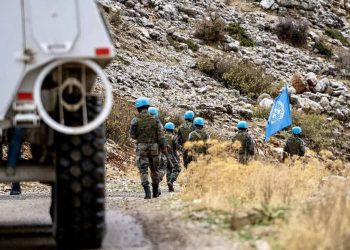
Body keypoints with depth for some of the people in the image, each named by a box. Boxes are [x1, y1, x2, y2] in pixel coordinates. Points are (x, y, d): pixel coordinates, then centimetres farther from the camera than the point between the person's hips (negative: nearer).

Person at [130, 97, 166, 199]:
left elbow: (132, 135, -1)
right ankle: (155, 191, 24)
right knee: (154, 169, 15)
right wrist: (163, 147, 2)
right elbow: (160, 134, -3)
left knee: (143, 170, -1)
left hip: (141, 146, -2)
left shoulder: (136, 120, -6)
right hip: (154, 146, 2)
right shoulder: (155, 119, -1)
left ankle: (147, 192, -15)